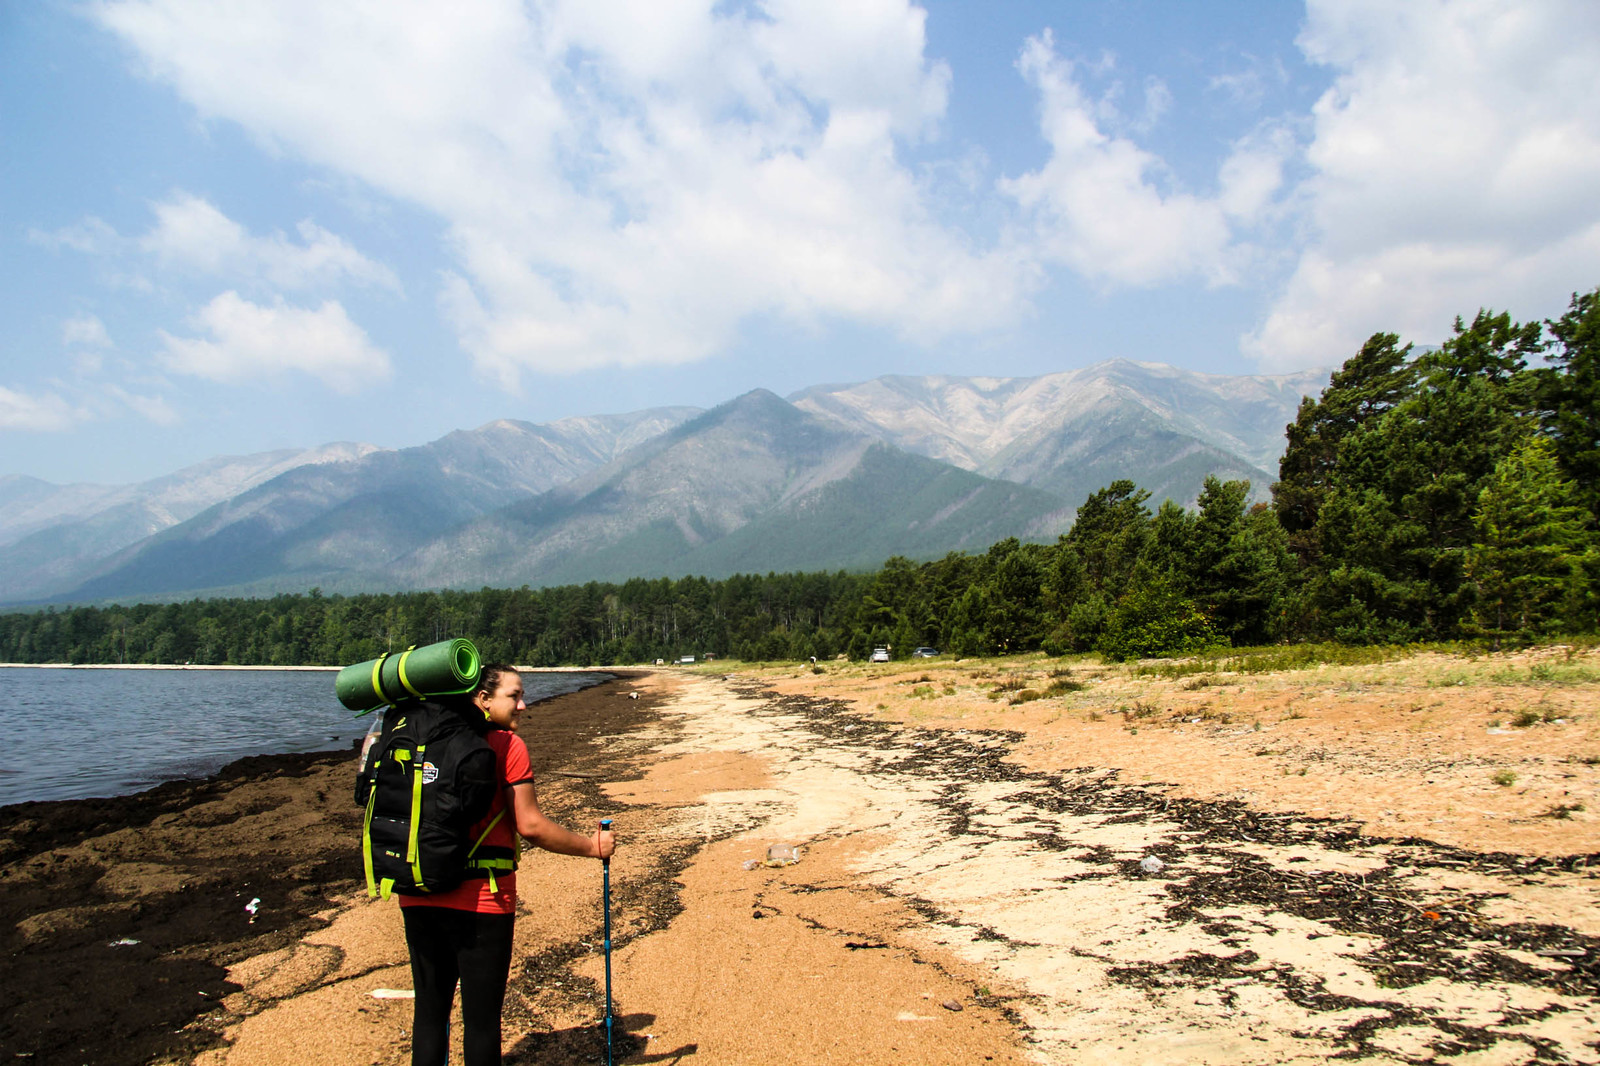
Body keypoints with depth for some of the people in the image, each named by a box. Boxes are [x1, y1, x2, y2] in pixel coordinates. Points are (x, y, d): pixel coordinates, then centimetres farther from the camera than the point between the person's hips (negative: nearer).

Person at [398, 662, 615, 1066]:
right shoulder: (507, 745, -8)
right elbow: (531, 827, -11)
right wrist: (593, 847, 1)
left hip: (418, 897, 5)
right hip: (482, 900, -5)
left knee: (429, 1010, 15)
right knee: (481, 1017, 7)